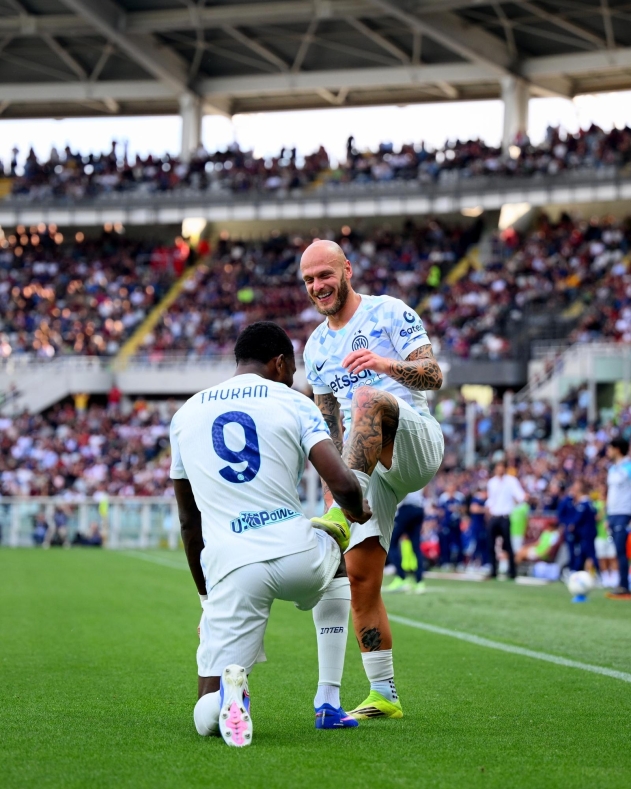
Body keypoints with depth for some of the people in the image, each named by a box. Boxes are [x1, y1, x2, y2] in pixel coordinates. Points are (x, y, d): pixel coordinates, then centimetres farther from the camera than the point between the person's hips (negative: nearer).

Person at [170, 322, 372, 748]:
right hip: (296, 554, -1)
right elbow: (341, 481, -6)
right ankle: (329, 704, 30)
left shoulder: (186, 413, 18)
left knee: (208, 719, 9)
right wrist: (357, 511, 17)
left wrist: (207, 595, 33)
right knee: (336, 547, 39)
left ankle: (228, 688, -30)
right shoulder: (293, 404, 7)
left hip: (231, 568, 1)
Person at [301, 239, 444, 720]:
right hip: (368, 467, 6)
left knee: (367, 397, -38)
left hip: (416, 442, -6)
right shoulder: (316, 347, 20)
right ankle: (384, 696, 4)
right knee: (361, 578, -3)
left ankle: (342, 515, -53)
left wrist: (387, 364, -27)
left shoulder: (389, 313, 2)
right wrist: (331, 481, 18)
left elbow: (434, 377, -8)